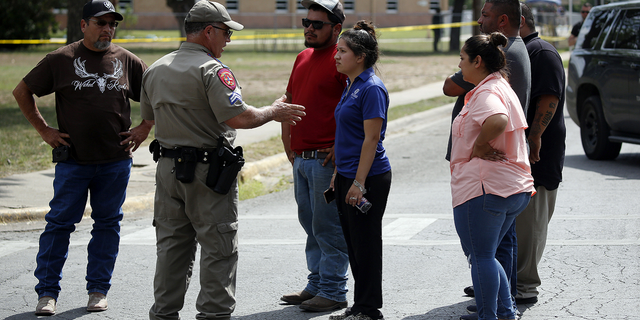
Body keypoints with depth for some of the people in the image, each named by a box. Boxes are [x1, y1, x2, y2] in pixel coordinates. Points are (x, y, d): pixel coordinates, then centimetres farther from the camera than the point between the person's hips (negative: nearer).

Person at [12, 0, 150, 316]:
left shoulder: (127, 61, 5)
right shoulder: (60, 60, 0)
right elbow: (22, 91, 8)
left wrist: (143, 130, 6)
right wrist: (44, 129, 3)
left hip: (116, 160, 2)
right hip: (73, 159, -2)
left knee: (108, 223, 8)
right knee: (59, 222, -2)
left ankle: (98, 290, 17)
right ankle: (47, 292, 4)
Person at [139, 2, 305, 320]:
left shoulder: (155, 70, 9)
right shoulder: (212, 70, -15)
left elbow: (148, 115, 20)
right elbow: (238, 117, -22)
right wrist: (273, 112, -7)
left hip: (167, 168, 7)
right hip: (207, 173, -7)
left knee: (171, 245, 14)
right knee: (219, 247, 1)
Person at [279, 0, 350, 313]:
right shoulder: (303, 58, 15)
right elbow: (289, 99, 27)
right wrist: (287, 138, 18)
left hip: (327, 159, -9)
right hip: (301, 158, 9)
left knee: (328, 228, -4)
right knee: (311, 225, 16)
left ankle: (333, 292, 3)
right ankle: (316, 284, 25)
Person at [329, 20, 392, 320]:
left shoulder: (371, 88, -15)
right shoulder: (351, 86, 14)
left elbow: (371, 138, -19)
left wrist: (359, 182, -21)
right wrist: (339, 174, 19)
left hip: (368, 178, -10)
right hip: (348, 176, 10)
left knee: (366, 243, -2)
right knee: (353, 242, 13)